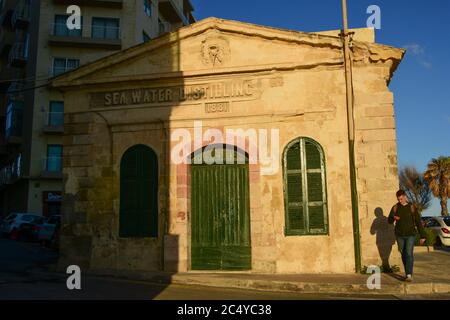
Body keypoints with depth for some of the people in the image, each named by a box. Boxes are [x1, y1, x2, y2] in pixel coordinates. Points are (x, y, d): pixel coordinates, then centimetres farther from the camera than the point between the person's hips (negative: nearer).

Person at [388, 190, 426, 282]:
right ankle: (408, 272, 25)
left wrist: (422, 236, -5)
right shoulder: (395, 207, 0)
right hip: (400, 236, 3)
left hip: (410, 235, -3)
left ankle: (409, 275, -19)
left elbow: (418, 222, -3)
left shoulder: (412, 207, -6)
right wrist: (393, 217, -24)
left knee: (409, 254, -14)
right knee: (403, 254, 10)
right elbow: (389, 221, 0)